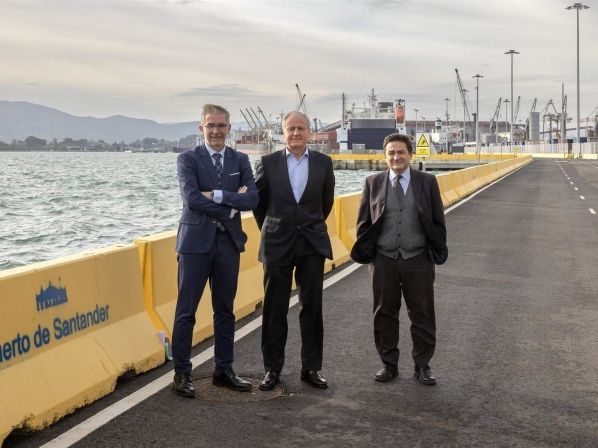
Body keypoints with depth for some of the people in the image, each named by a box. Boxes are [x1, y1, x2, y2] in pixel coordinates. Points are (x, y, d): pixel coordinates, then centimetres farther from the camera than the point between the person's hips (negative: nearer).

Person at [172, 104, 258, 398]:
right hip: (196, 242, -4)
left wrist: (217, 195, -16)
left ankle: (224, 370, 22)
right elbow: (192, 199, -16)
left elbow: (252, 198, -5)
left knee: (225, 310, 11)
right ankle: (181, 373, 9)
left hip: (229, 242, 4)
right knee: (186, 311, 0)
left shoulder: (240, 160, 9)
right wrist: (231, 205, -12)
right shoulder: (188, 159, -2)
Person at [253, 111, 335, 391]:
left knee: (312, 307, 5)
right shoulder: (268, 163, 0)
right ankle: (272, 369, 15)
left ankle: (311, 367, 16)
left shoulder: (323, 162, 3)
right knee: (274, 309, 5)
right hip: (277, 244, -1)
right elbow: (258, 201, 11)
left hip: (312, 244, 1)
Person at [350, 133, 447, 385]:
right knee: (385, 315, 9)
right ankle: (389, 364, 23)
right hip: (383, 260, 1)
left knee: (423, 315, 7)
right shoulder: (373, 183, 4)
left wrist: (437, 253, 1)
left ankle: (422, 365, 21)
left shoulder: (427, 182, 2)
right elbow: (363, 222, 6)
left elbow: (438, 221, 4)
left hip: (419, 260, 0)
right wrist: (365, 252, 1)